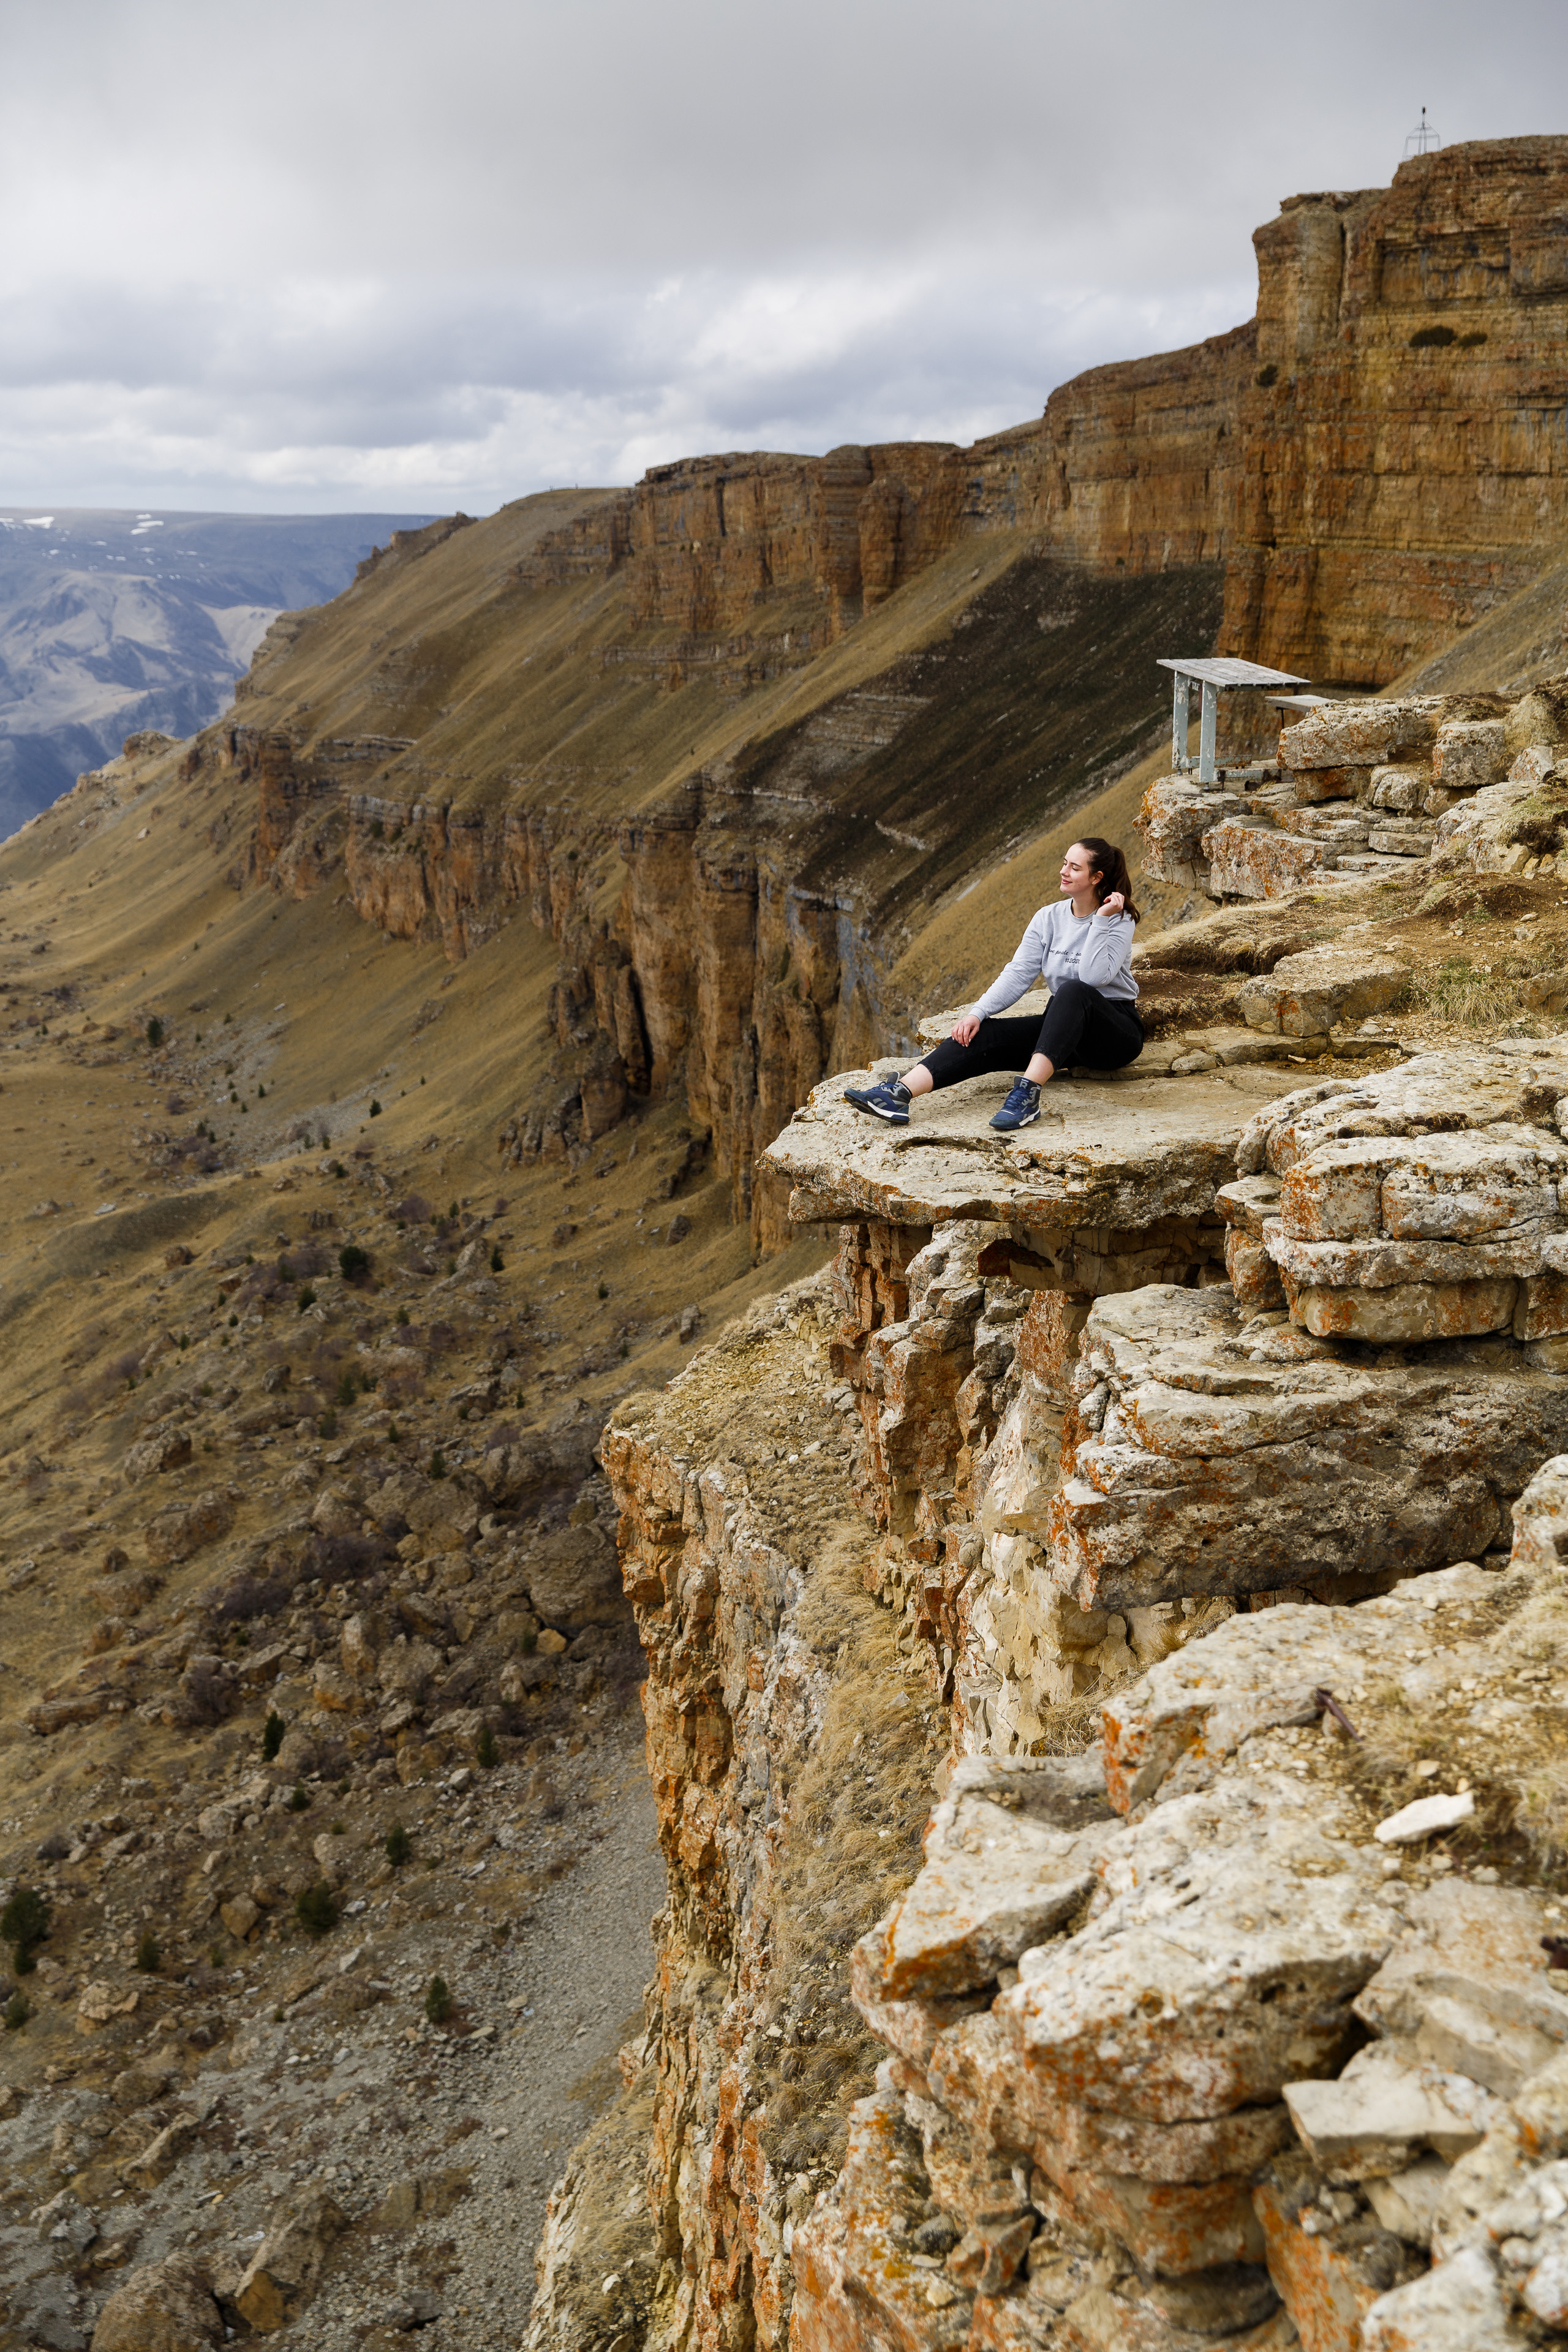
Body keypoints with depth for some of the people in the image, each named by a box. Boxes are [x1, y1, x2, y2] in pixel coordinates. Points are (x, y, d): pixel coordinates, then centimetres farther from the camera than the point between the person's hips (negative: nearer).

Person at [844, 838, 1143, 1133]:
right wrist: (978, 1013, -16)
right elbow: (1018, 974, -3)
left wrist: (1101, 920, -23)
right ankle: (899, 1093, -37)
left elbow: (1094, 977, -24)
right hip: (1063, 1027, 5)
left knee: (1073, 991, -38)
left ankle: (1027, 1092, -51)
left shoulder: (1119, 921, -7)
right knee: (983, 1034, -19)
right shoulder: (1048, 919, 7)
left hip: (1116, 1030, -5)